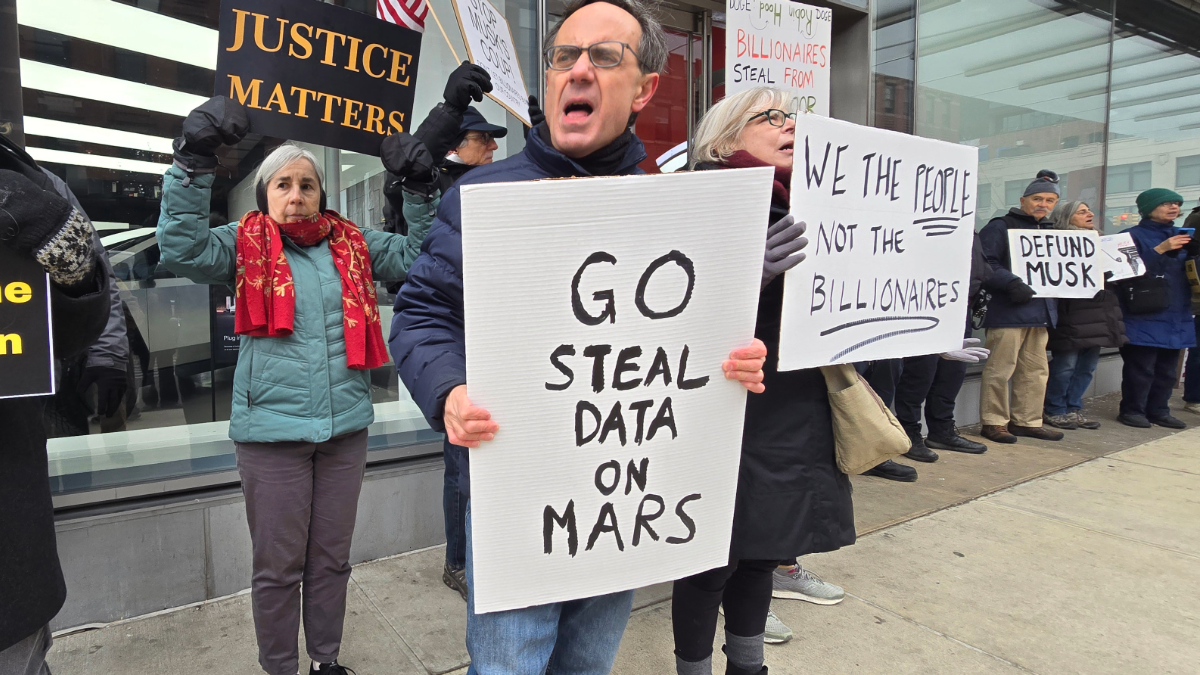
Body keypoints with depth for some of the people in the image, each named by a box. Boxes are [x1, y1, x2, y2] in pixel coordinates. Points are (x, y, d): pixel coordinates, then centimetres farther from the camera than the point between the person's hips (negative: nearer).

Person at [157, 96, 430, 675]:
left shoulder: (352, 244, 9)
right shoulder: (247, 244, 2)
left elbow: (415, 257, 8)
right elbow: (183, 250, -12)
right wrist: (193, 163, -21)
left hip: (345, 427, 3)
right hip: (272, 431, -3)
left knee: (331, 558, 17)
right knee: (277, 566, 10)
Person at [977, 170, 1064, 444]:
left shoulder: (1049, 232, 22)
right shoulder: (1000, 227, -2)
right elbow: (985, 265, -14)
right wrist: (1012, 282, -25)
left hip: (1041, 311, 8)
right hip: (1008, 311, -8)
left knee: (1036, 370, 12)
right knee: (1000, 369, -6)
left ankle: (1027, 420, 22)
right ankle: (994, 422, 4)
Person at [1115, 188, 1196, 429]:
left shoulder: (1182, 236, 17)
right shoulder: (1132, 236, -4)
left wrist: (1192, 253, -1)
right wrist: (1160, 250, -21)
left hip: (1176, 316, 7)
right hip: (1144, 316, -7)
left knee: (1167, 368, 10)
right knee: (1141, 367, -7)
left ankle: (1158, 410, 19)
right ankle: (1132, 411, 4)